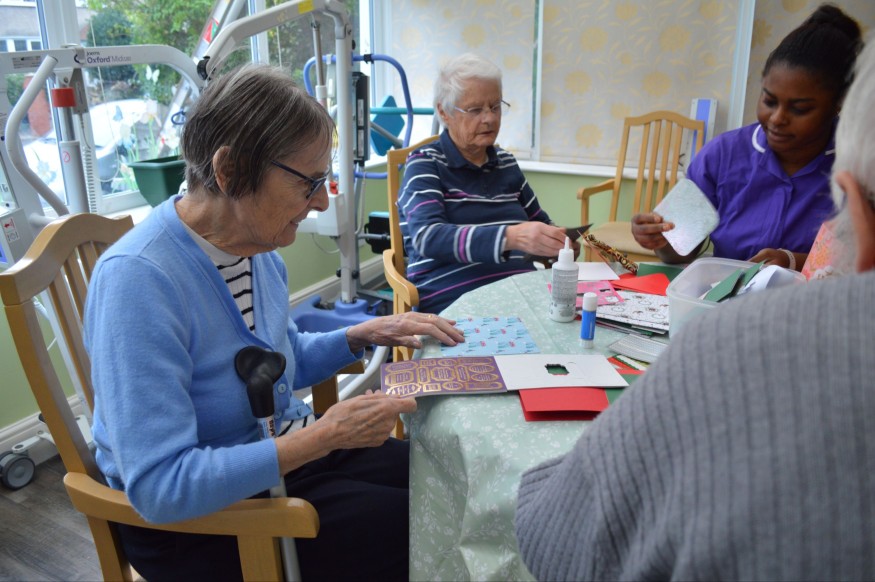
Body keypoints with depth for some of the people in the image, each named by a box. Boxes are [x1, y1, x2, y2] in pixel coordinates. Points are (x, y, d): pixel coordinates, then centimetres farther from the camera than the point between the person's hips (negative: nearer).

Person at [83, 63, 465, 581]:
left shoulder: (256, 244, -3)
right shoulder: (138, 278, -28)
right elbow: (159, 487, -31)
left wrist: (363, 335, -3)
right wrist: (324, 436, -30)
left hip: (285, 453, 7)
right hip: (193, 519, -7)